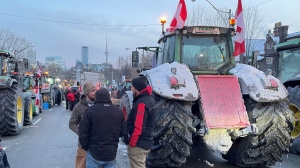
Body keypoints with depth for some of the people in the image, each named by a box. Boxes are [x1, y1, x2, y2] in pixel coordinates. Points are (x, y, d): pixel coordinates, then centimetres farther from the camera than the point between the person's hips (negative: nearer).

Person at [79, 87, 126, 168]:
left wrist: (85, 147, 6)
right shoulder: (118, 111, 0)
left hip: (94, 153, -3)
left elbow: (83, 132, -9)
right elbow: (123, 132, 3)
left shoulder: (90, 110, -10)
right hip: (111, 153, 3)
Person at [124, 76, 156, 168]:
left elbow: (139, 127, -27)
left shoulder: (141, 103, -22)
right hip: (145, 142, 10)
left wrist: (132, 142, -17)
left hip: (138, 144, -10)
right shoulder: (148, 99, 10)